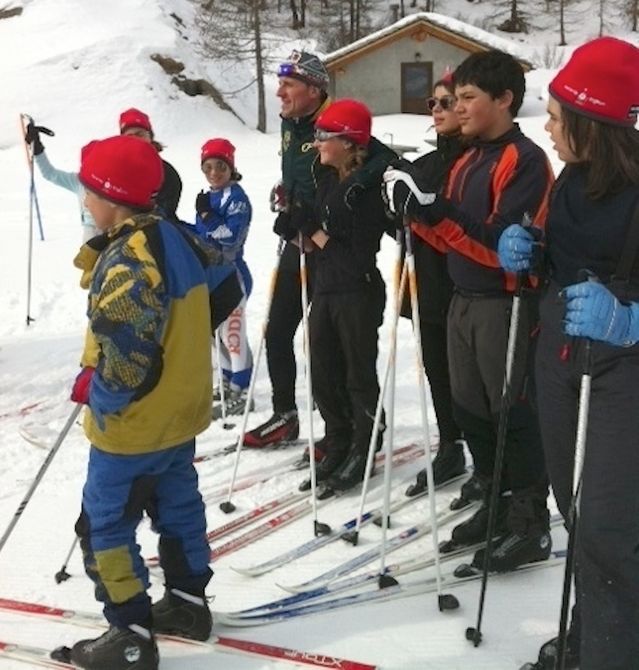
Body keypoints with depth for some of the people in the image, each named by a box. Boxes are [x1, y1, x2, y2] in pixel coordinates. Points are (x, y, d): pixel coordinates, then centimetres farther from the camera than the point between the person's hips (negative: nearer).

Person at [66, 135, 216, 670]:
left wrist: (96, 390, -10)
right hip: (182, 412, 9)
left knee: (104, 526, 5)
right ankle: (187, 601, 36)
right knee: (178, 506, 21)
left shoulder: (127, 261, -26)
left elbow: (129, 353, -27)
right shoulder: (179, 240, 3)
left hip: (133, 423, -9)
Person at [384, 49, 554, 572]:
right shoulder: (467, 161, 14)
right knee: (470, 412, 13)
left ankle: (531, 524, 12)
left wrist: (433, 210, -27)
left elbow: (502, 247, -22)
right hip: (464, 302, 8)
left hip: (507, 306, -8)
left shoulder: (526, 161, -13)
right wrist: (414, 211, -2)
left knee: (514, 415, -1)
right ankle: (497, 503, 28)